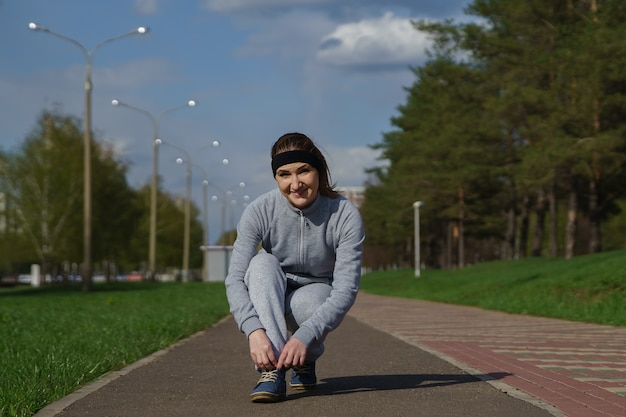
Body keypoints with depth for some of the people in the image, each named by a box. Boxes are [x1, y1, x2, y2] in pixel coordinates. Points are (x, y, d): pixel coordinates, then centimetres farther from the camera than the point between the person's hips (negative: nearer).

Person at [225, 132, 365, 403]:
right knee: (262, 262, -31)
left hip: (317, 298, -1)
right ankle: (273, 369, -37)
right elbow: (235, 279, -25)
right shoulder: (259, 211, -20)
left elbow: (346, 289, -28)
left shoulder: (345, 215, -23)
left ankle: (307, 360, 0)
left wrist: (304, 337, -42)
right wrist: (254, 330, -44)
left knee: (305, 304, -36)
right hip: (270, 299, 1)